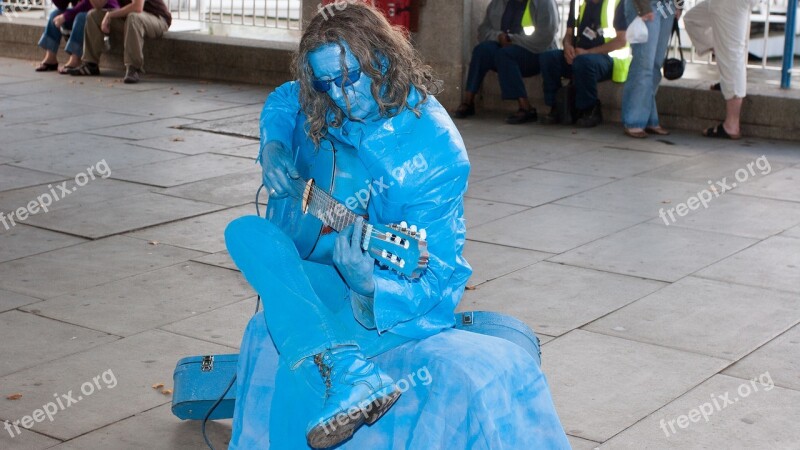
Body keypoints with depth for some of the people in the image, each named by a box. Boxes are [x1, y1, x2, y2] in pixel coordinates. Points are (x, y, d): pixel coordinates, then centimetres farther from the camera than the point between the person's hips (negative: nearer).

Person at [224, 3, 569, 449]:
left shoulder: (435, 149, -21)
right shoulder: (323, 110, -4)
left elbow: (437, 275, -23)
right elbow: (282, 101, 22)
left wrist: (367, 287, -43)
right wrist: (274, 148, 0)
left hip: (391, 288, -4)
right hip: (316, 277, 5)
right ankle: (342, 372, -46)